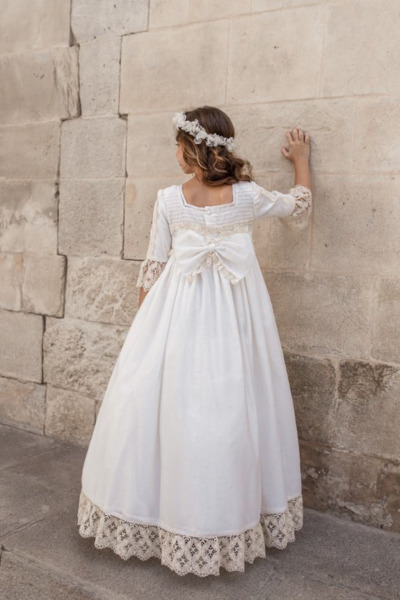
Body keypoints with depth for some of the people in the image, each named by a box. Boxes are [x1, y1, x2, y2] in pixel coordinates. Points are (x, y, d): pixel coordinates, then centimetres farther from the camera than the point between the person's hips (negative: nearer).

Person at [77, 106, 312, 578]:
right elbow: (300, 206, 15)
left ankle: (153, 513, 22)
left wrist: (143, 322, 14)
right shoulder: (248, 196, -4)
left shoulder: (169, 199, -6)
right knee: (230, 408, 10)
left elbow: (153, 266, 1)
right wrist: (301, 160, 32)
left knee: (157, 403, 10)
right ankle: (230, 517, 25)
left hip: (177, 315, -1)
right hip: (235, 318, 2)